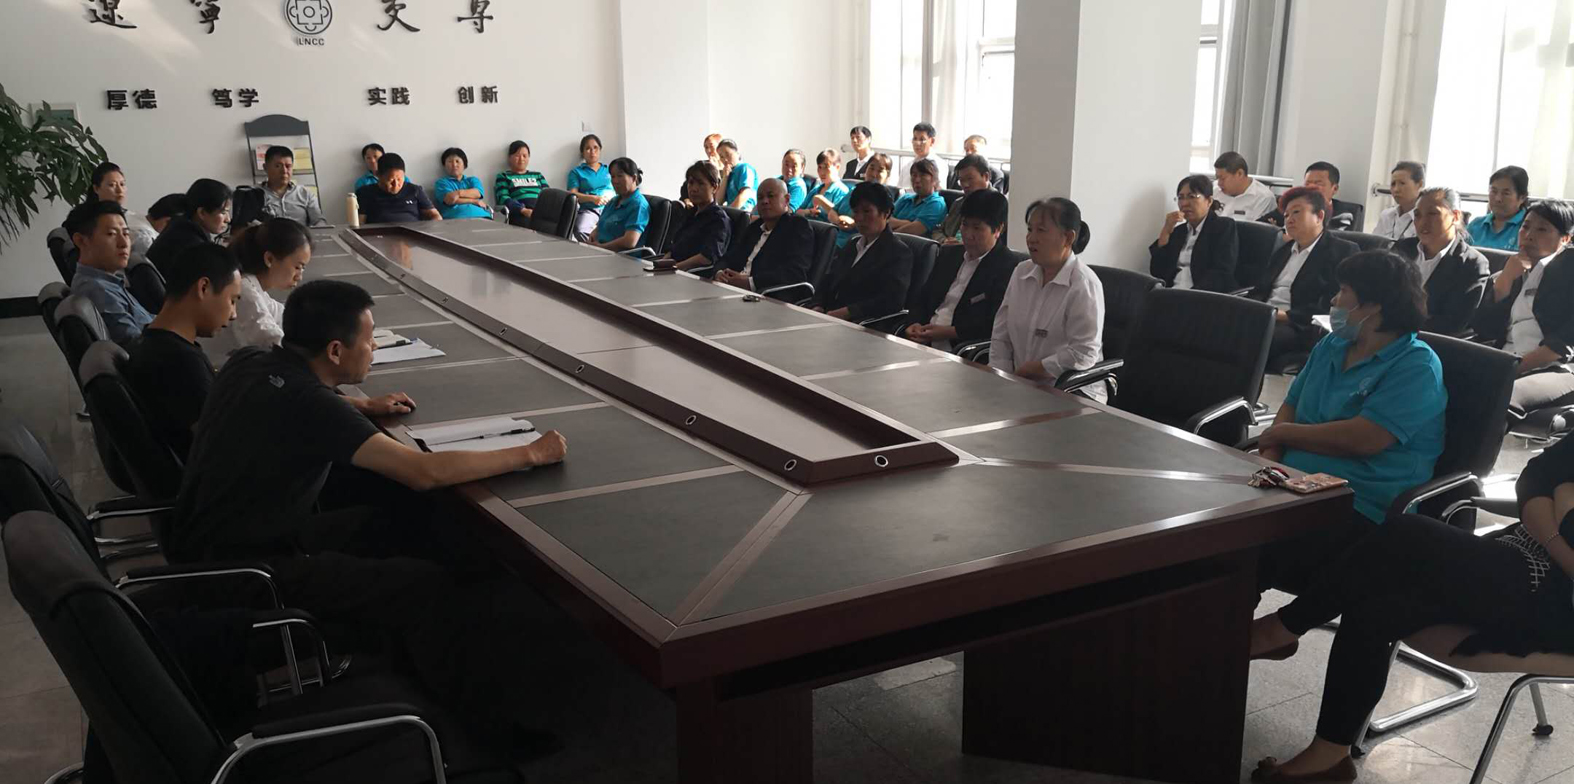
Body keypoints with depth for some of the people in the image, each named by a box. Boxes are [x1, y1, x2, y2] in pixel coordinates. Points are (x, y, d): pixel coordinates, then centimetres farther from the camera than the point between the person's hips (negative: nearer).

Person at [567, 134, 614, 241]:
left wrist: (611, 197, -5)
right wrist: (593, 198, -13)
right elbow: (572, 195, 5)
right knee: (581, 231, -38)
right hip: (589, 210, -1)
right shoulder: (576, 172, 20)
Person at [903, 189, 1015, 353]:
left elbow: (995, 325, -13)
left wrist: (948, 332, -15)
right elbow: (923, 299, 21)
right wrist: (914, 324, -1)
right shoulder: (949, 254, 20)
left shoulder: (1008, 268, -5)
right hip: (926, 344, 7)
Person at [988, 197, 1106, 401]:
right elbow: (1000, 336, 9)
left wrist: (1024, 371, -12)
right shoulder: (1021, 272, 10)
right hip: (1021, 386, 6)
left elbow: (1083, 355, -17)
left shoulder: (1084, 285, -11)